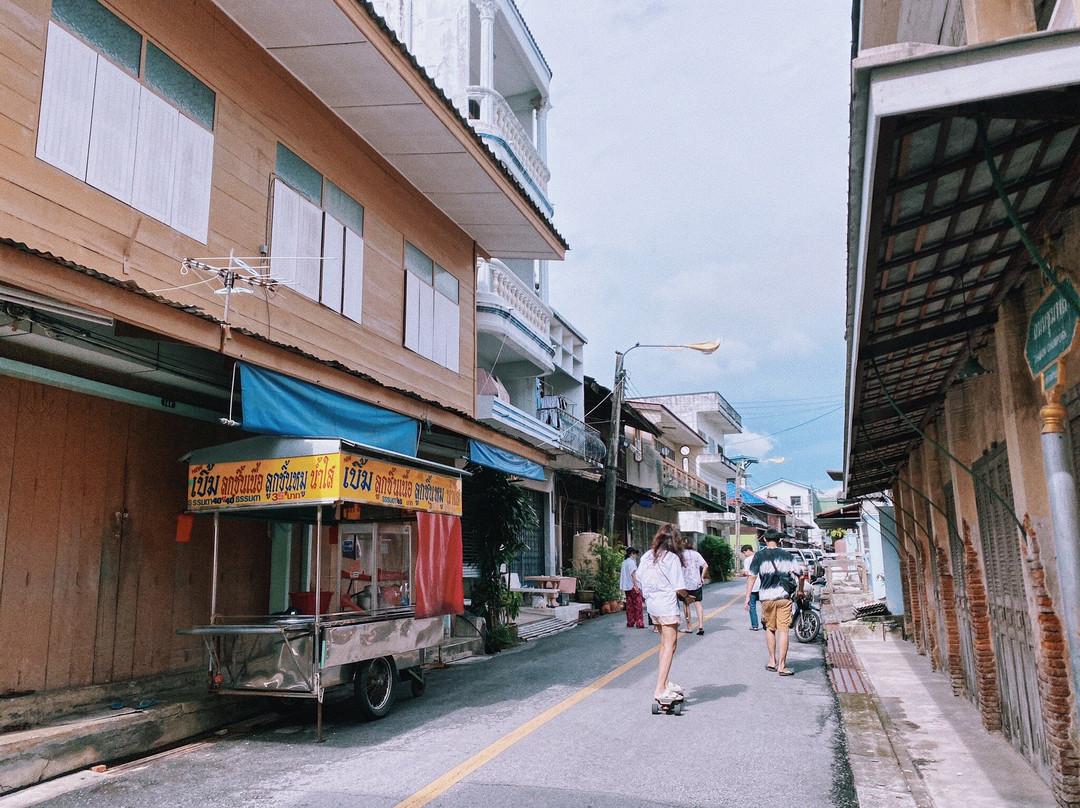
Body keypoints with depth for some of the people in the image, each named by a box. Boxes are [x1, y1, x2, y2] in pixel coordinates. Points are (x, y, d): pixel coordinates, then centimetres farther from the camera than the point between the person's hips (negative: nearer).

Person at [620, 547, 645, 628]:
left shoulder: (624, 563, 16)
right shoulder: (631, 562, -9)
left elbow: (621, 574, 19)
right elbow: (633, 574, -17)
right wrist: (636, 586, -21)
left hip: (626, 587, 8)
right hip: (633, 586, -8)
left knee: (629, 605, 9)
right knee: (638, 605, -7)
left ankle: (630, 623, 9)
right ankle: (639, 623, -10)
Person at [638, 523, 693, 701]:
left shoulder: (647, 556, 6)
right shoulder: (672, 558, -13)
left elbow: (639, 580, 8)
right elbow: (679, 587, -14)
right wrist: (687, 597, 5)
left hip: (651, 604, 7)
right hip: (667, 605, -7)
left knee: (664, 643, 20)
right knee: (670, 646, -3)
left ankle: (664, 682, 26)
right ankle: (660, 689, -7)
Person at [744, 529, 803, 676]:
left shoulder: (759, 556, 1)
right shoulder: (787, 555, 6)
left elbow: (752, 576, -4)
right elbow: (800, 573, 8)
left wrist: (747, 597, 0)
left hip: (767, 597, 0)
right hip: (784, 597, 0)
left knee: (770, 628, 17)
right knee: (783, 630, 0)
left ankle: (772, 661, 21)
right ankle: (781, 665, -2)